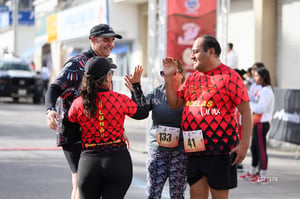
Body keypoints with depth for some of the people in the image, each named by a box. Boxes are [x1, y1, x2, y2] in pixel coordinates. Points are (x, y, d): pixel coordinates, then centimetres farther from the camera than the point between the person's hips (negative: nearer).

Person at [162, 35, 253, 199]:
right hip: (194, 150, 6)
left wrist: (244, 144, -15)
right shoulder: (192, 78, 15)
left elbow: (246, 112, -8)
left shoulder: (229, 76, -6)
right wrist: (169, 77, 7)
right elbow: (174, 103, 19)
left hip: (220, 150, -6)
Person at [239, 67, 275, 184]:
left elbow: (261, 108, -22)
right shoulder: (263, 90, 16)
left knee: (261, 148, -6)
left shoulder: (266, 91, -15)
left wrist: (248, 103, -13)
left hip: (262, 123, -10)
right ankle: (252, 172, 30)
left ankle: (263, 176, -1)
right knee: (254, 147, 18)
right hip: (258, 123, 10)